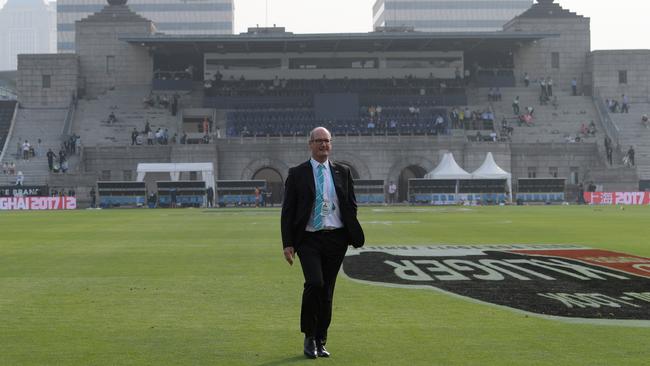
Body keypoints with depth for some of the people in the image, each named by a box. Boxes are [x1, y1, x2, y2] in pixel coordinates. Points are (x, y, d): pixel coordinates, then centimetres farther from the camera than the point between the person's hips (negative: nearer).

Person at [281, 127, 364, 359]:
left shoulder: (342, 172, 10)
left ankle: (320, 341, 19)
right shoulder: (297, 174, 3)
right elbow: (287, 212, 2)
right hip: (309, 239, -3)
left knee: (327, 292, 6)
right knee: (314, 283, -20)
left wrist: (354, 236, 2)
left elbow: (351, 206, 13)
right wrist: (287, 244, -6)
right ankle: (309, 337, -2)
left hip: (336, 239, 3)